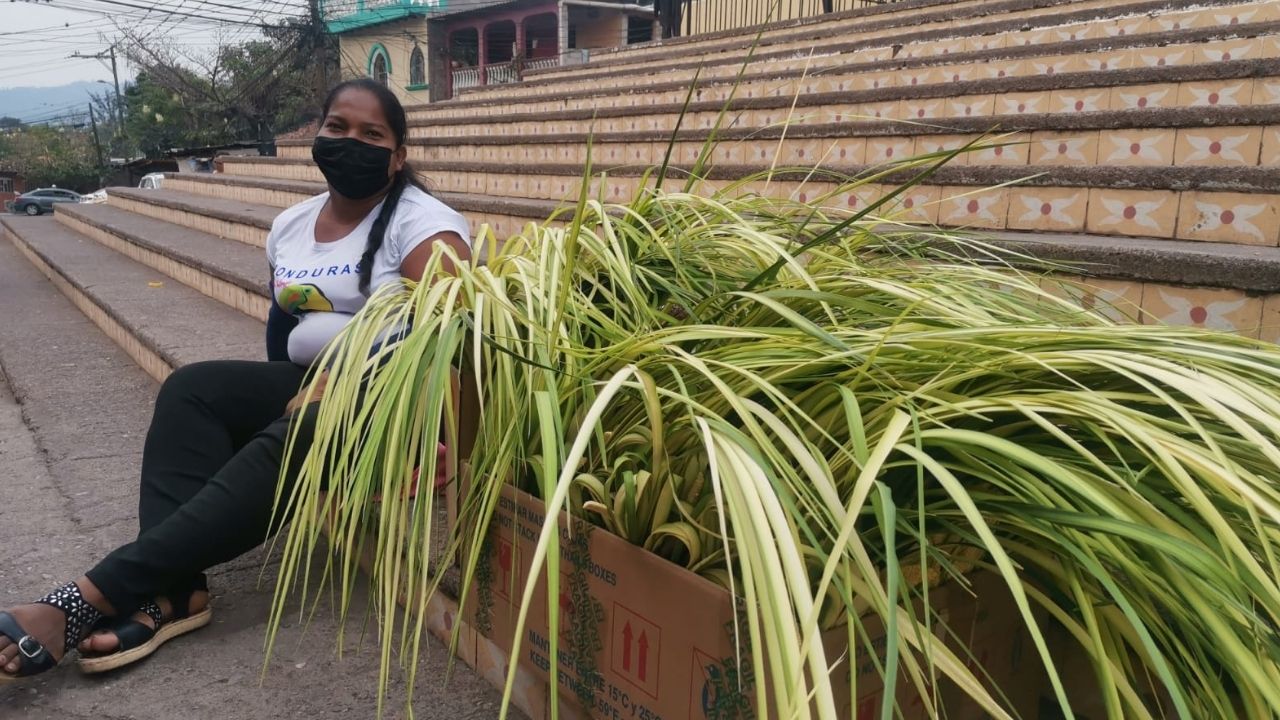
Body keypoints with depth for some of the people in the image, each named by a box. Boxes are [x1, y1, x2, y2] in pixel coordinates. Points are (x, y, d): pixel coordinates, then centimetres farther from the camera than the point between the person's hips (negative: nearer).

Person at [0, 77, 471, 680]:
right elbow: (282, 325, 18)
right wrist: (295, 393, -2)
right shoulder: (289, 226, 12)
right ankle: (171, 588, -30)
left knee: (280, 451, -32)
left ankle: (89, 600, -34)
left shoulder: (422, 223, -11)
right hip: (310, 384, 7)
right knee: (191, 388, -17)